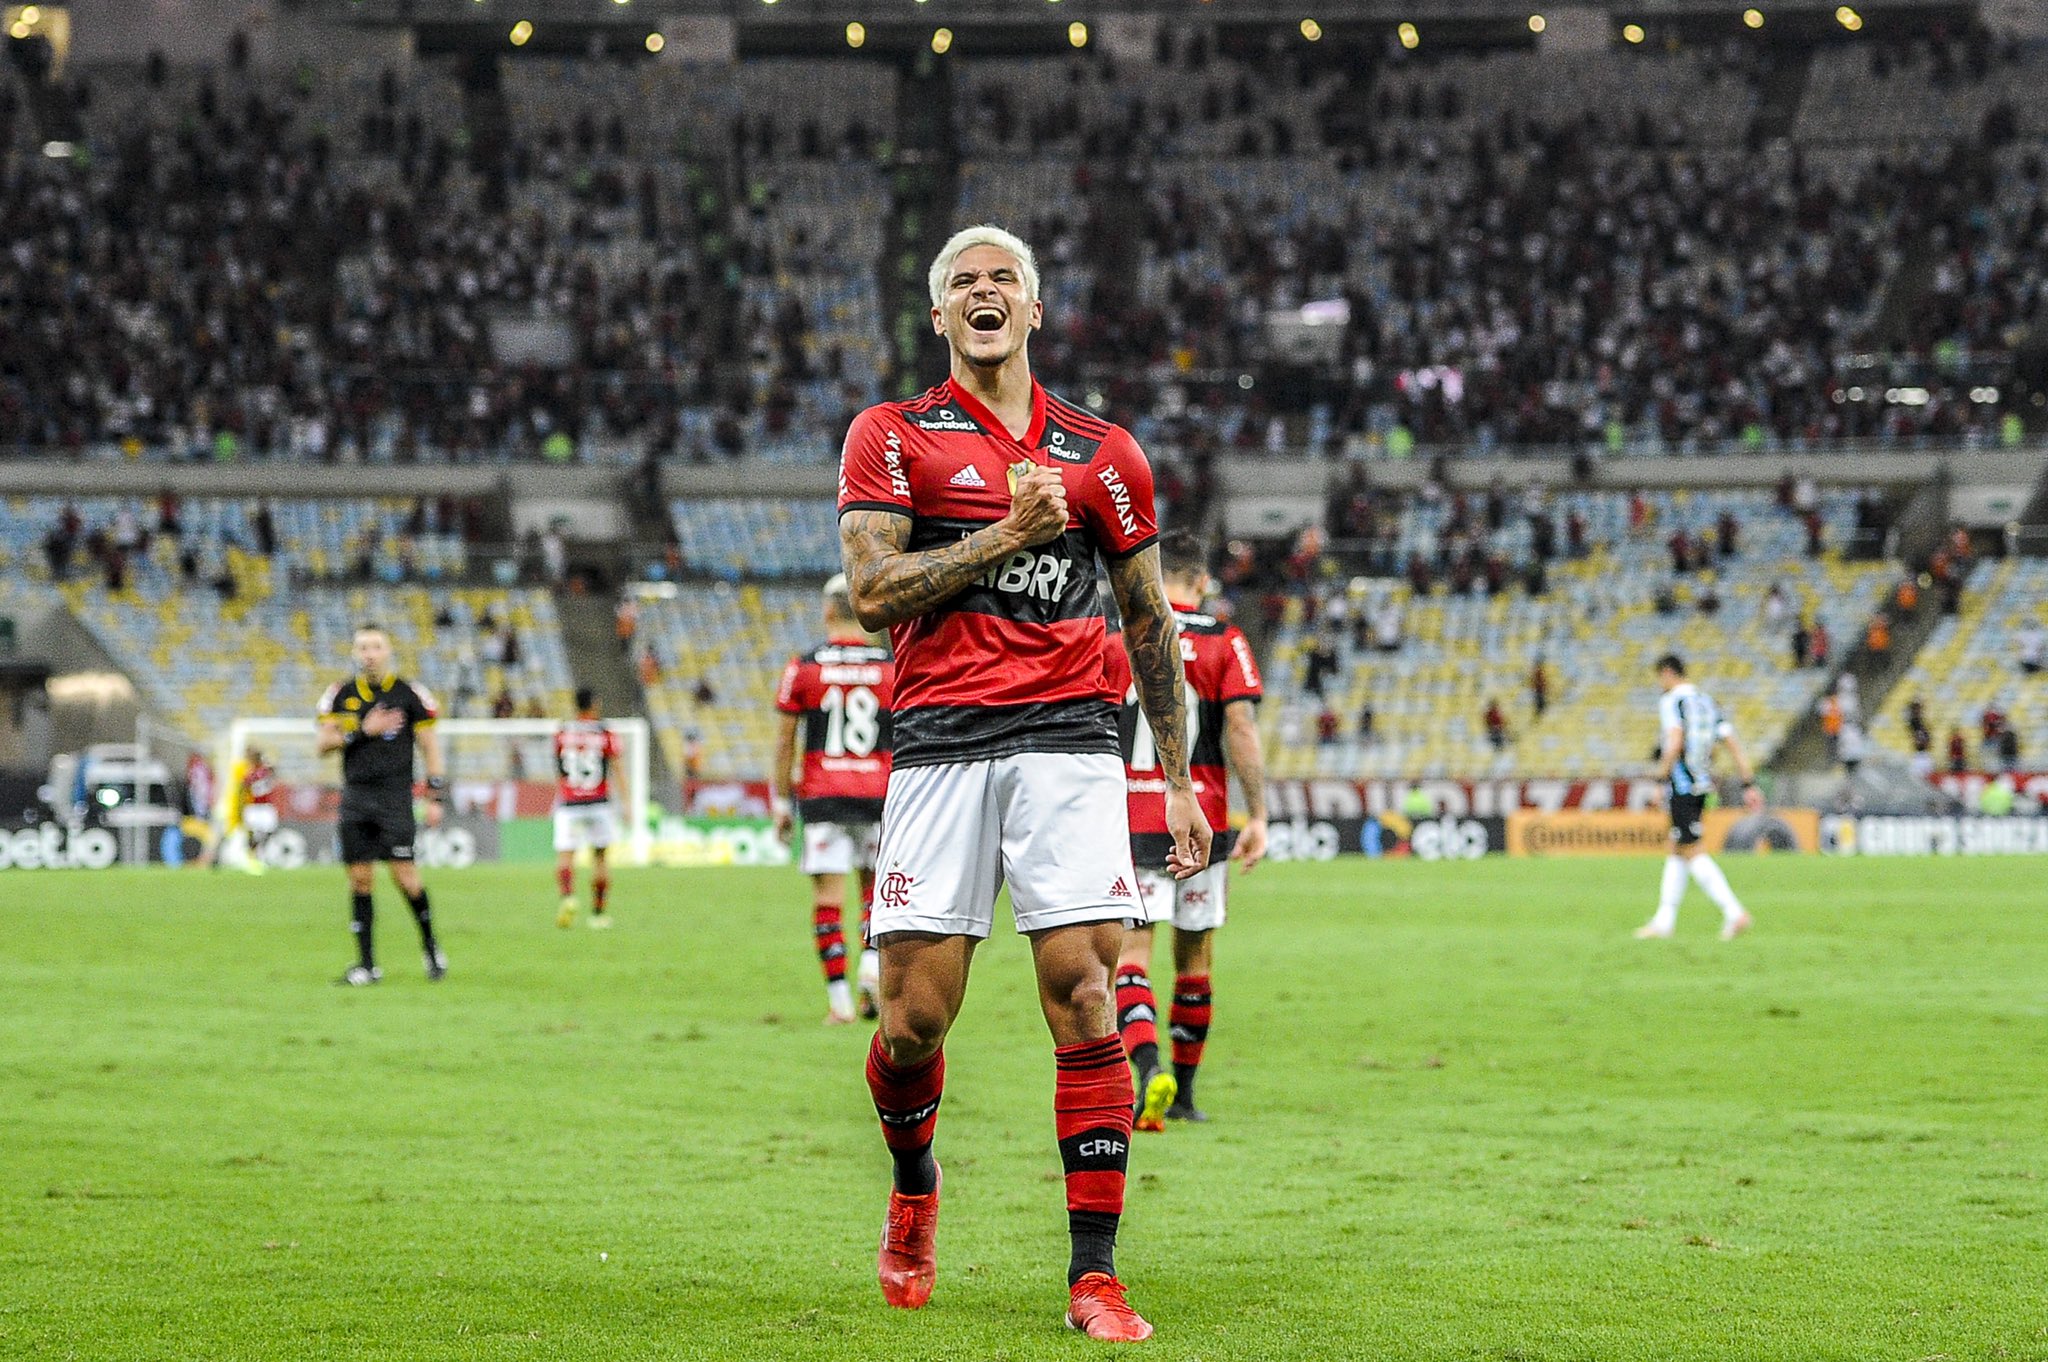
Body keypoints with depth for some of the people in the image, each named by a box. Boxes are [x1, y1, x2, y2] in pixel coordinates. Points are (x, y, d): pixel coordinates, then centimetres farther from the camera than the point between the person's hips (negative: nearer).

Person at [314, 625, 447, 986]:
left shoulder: (410, 693, 1)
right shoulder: (341, 695, 7)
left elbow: (430, 747, 4)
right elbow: (322, 743, 2)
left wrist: (434, 798, -2)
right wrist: (363, 731, -11)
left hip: (395, 796, -3)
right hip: (355, 796, 3)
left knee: (403, 873, -11)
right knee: (359, 878, 1)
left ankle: (430, 945, 11)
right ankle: (366, 964, 5)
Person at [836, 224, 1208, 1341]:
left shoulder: (1102, 455, 14)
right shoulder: (892, 437, 7)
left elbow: (1149, 624, 19)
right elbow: (872, 593, -4)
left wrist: (1179, 780, 16)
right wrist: (1009, 534, -9)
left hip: (1069, 740, 1)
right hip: (940, 739, -1)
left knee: (1085, 998, -10)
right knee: (914, 1017, -3)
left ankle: (1094, 1273, -7)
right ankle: (914, 1190, 29)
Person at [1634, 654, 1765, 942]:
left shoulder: (1671, 702, -9)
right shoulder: (1706, 703, 15)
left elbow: (1675, 743, -23)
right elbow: (1733, 745, 12)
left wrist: (1660, 780, -18)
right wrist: (1749, 785, 11)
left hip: (1681, 786, -9)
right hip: (1701, 784, 9)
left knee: (1693, 853, -9)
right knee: (1676, 852, 15)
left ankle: (1734, 912, -20)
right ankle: (1664, 921, 18)